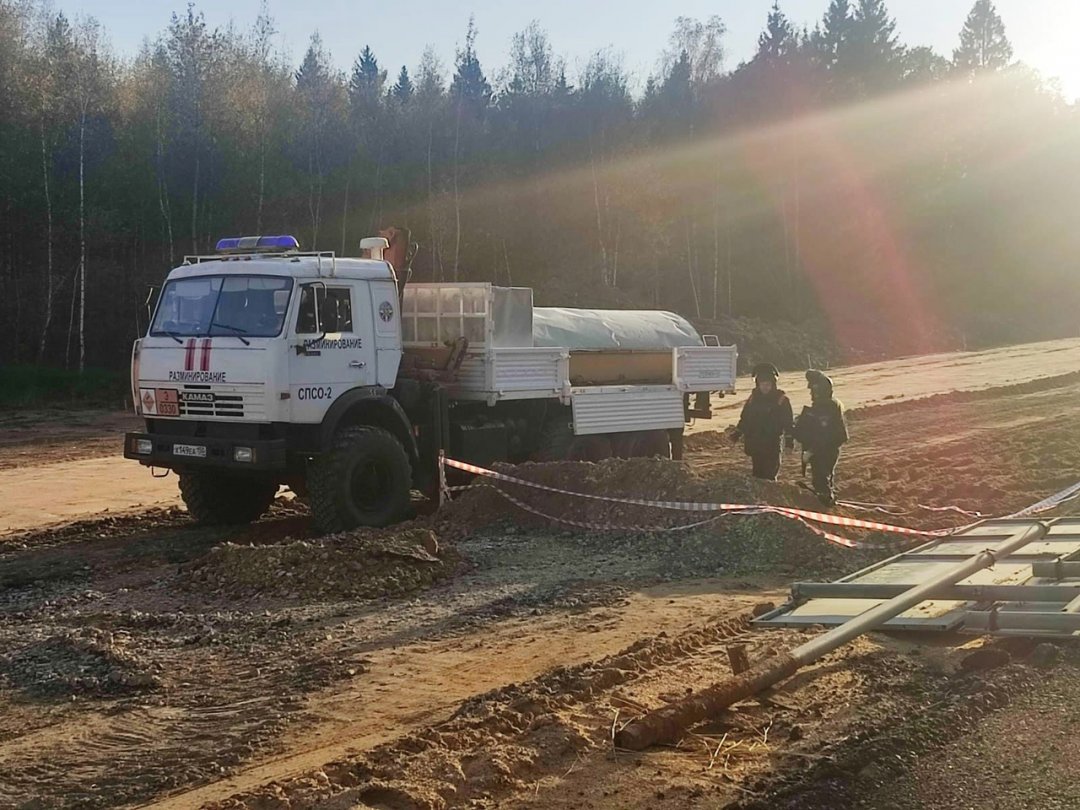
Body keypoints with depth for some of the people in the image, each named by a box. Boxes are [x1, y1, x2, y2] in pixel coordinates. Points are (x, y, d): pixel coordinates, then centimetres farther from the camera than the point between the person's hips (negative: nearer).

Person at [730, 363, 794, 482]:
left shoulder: (782, 399, -4)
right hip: (754, 444, 5)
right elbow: (744, 418, 16)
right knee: (757, 472, 9)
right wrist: (737, 432, 6)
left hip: (772, 444, -5)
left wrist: (789, 437, -15)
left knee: (769, 474, -7)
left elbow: (788, 422, -5)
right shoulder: (753, 398, 10)